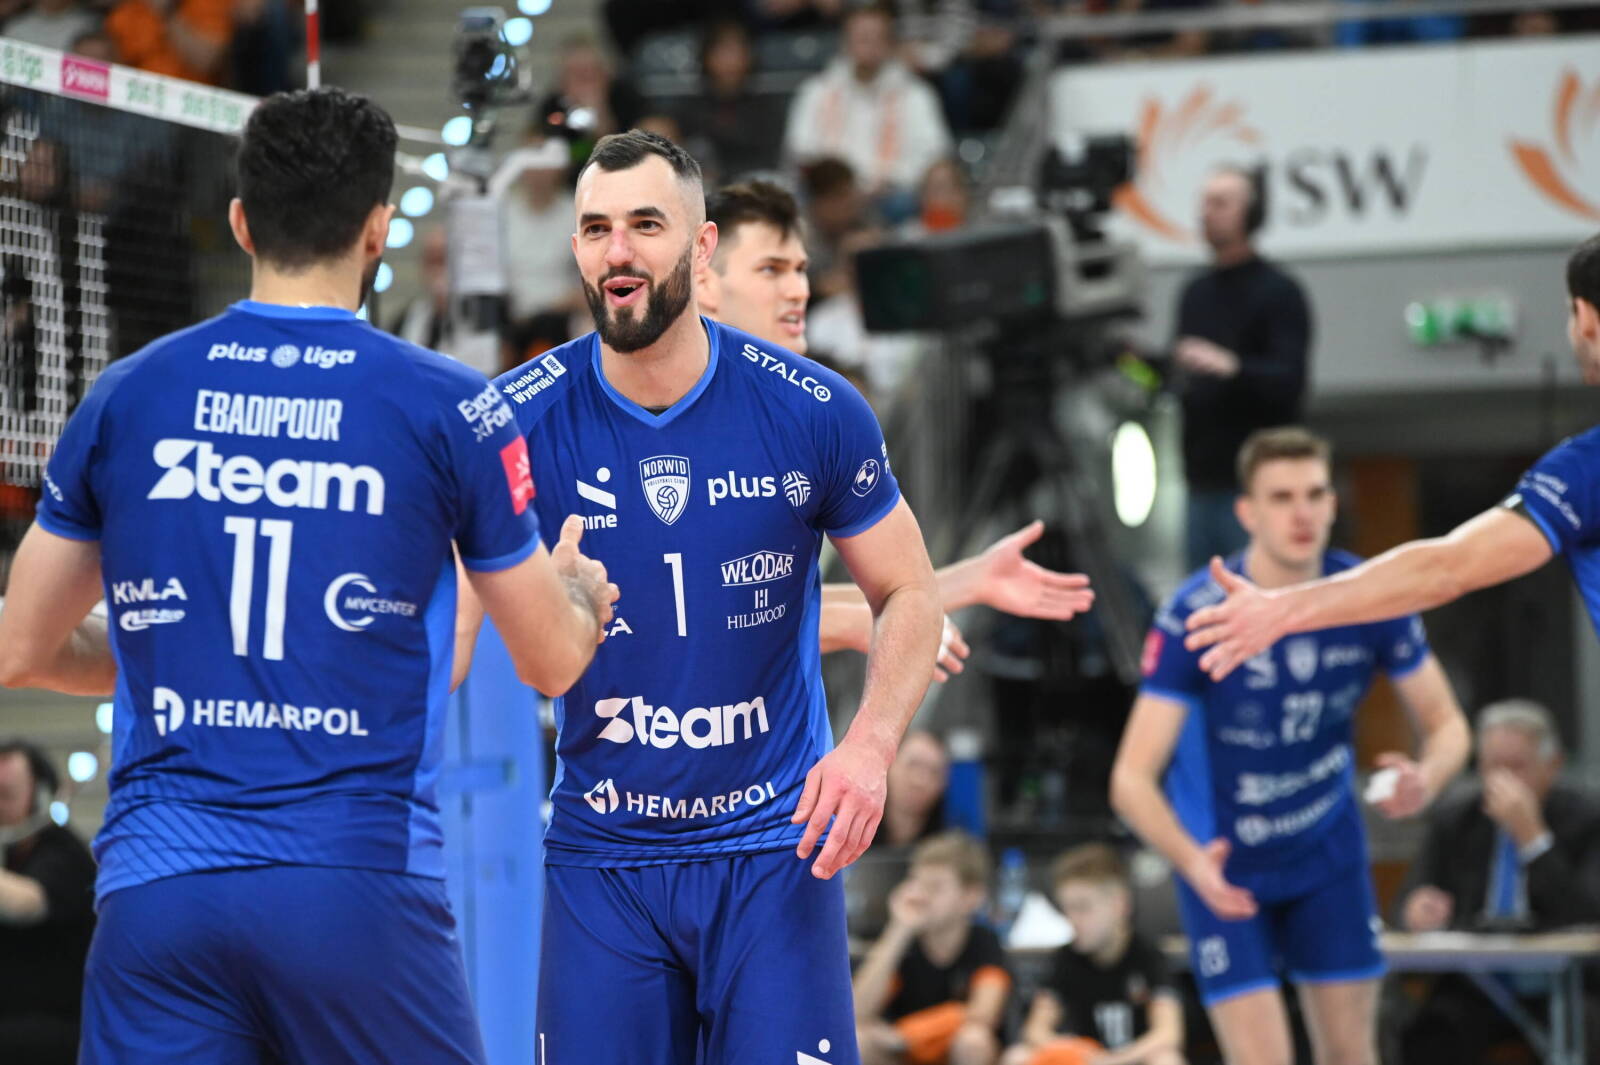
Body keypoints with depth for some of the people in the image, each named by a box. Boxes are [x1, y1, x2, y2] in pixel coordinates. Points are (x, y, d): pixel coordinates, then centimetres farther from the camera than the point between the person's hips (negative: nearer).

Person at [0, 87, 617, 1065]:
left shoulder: (126, 398, 7)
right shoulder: (448, 407, 0)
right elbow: (553, 661, 9)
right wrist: (580, 588, 32)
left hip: (156, 887, 2)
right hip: (363, 884, -1)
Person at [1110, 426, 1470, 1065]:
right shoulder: (1195, 616, -25)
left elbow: (1446, 724, -3)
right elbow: (1132, 780, -26)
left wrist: (1426, 777, -28)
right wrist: (1193, 861, -46)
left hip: (1328, 851, 4)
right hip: (1224, 867, -4)